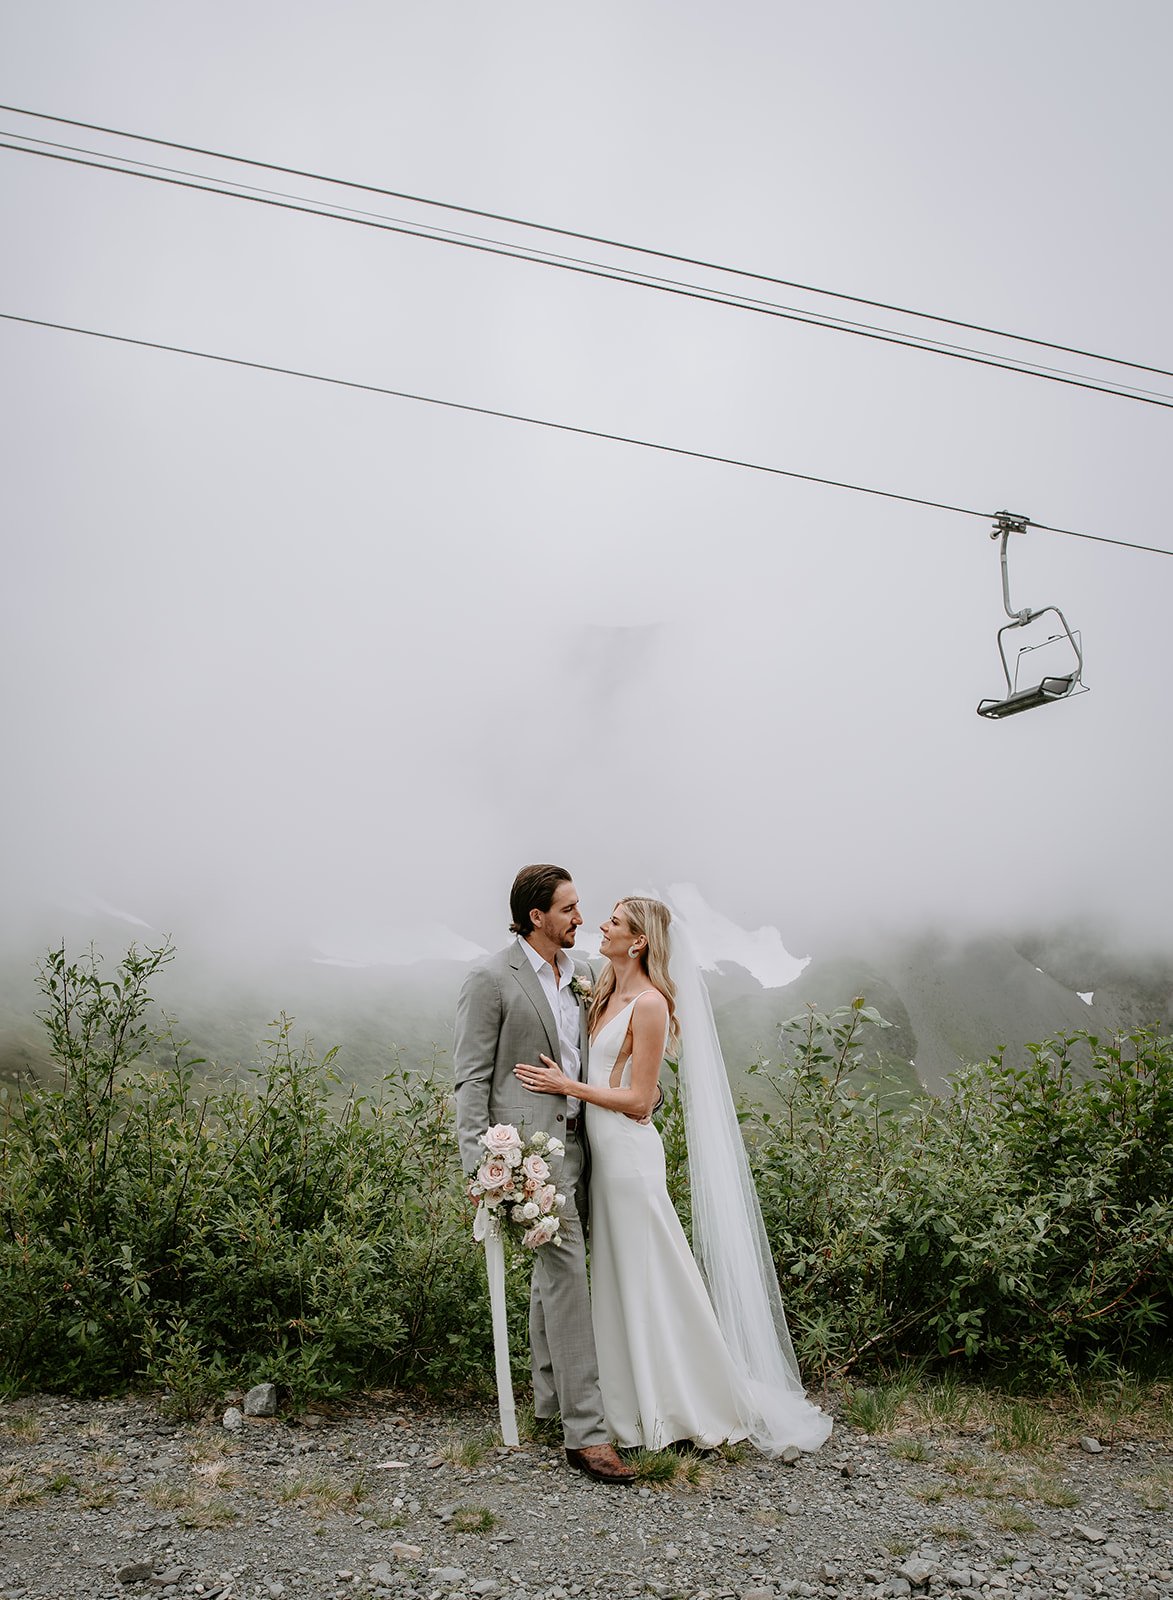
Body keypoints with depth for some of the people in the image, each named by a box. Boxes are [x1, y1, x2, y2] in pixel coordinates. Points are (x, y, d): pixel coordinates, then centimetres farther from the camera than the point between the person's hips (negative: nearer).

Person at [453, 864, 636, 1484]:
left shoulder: (579, 975, 11)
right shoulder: (491, 979, -11)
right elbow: (471, 1079, -11)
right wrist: (479, 1165, -16)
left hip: (575, 1135, 8)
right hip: (529, 1140, -7)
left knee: (553, 1271, 17)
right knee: (567, 1271, -10)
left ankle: (551, 1398, 32)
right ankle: (586, 1432, -4)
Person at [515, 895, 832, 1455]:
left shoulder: (650, 1003, -16)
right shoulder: (607, 995, 10)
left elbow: (639, 1099, -16)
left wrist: (568, 1086, -17)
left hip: (628, 1151, -9)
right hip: (601, 1150, 9)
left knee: (649, 1281, 3)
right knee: (615, 1277, 16)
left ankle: (686, 1406, 19)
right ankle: (632, 1404, 29)